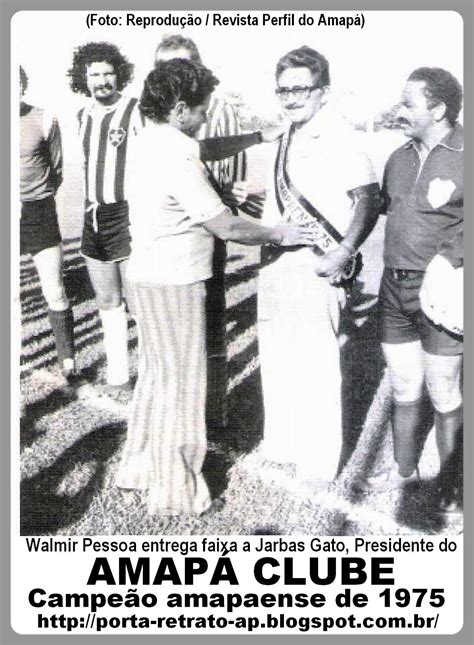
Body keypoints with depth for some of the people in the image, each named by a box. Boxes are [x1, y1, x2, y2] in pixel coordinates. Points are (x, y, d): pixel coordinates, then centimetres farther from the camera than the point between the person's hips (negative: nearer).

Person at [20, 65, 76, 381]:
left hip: (40, 214, -1)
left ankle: (68, 360, 15)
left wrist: (38, 199, 6)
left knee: (55, 293, 1)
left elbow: (57, 170, 7)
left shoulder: (44, 120, -4)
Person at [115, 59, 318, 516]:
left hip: (147, 273, 10)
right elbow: (225, 228, -20)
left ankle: (140, 464, 36)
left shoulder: (146, 142, 8)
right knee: (181, 382, 4)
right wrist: (279, 234, -7)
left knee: (155, 373, 21)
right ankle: (174, 488, 19)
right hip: (174, 283, -10)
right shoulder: (176, 156, -21)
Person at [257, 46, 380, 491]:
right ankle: (281, 442, 35)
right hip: (275, 260, 9)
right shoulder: (287, 137, 14)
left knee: (314, 366, -2)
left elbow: (367, 201, -17)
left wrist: (343, 254, -24)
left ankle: (319, 461, 14)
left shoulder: (338, 139, -12)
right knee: (276, 359, 17)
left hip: (314, 267, -9)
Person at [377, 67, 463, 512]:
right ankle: (403, 472, 31)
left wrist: (447, 257, -20)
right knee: (404, 392, 15)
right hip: (394, 289, 5)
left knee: (444, 397, 6)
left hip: (440, 293, -5)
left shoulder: (462, 157, -9)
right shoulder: (398, 158, 11)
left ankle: (447, 485, 24)